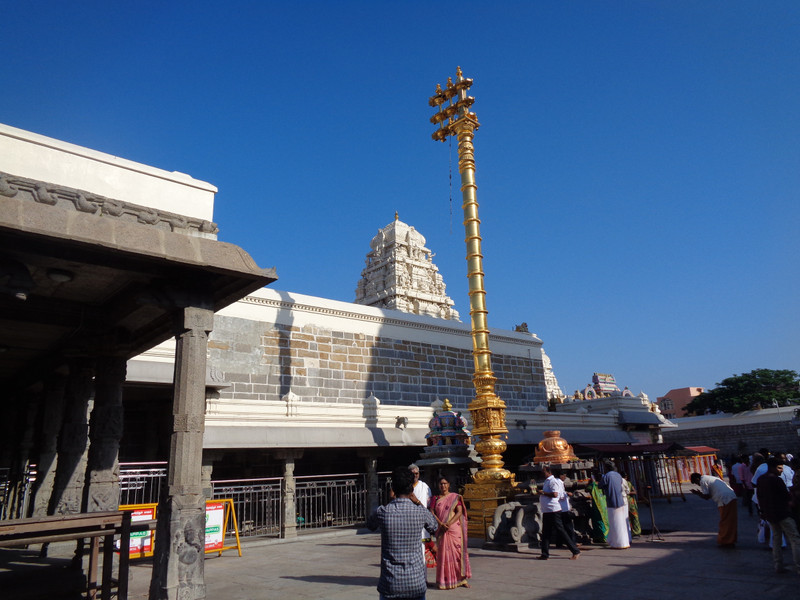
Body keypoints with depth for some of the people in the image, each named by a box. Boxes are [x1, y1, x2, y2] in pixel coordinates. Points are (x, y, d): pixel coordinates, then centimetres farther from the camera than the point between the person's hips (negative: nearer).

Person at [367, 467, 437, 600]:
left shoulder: (382, 512, -11)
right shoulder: (420, 512, -9)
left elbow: (370, 525, 14)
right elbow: (434, 527, 14)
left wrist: (392, 500, 14)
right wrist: (418, 502, 15)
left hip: (390, 583, -1)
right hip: (416, 582, 1)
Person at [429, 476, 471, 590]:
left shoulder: (455, 497, 5)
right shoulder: (435, 499, 10)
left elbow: (460, 512, -5)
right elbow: (432, 513, 1)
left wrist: (449, 523, -17)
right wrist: (441, 524, -15)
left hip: (454, 529, -1)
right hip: (441, 531, 2)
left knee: (457, 552, -2)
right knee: (443, 553, 1)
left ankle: (462, 578, 6)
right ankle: (445, 580, 10)